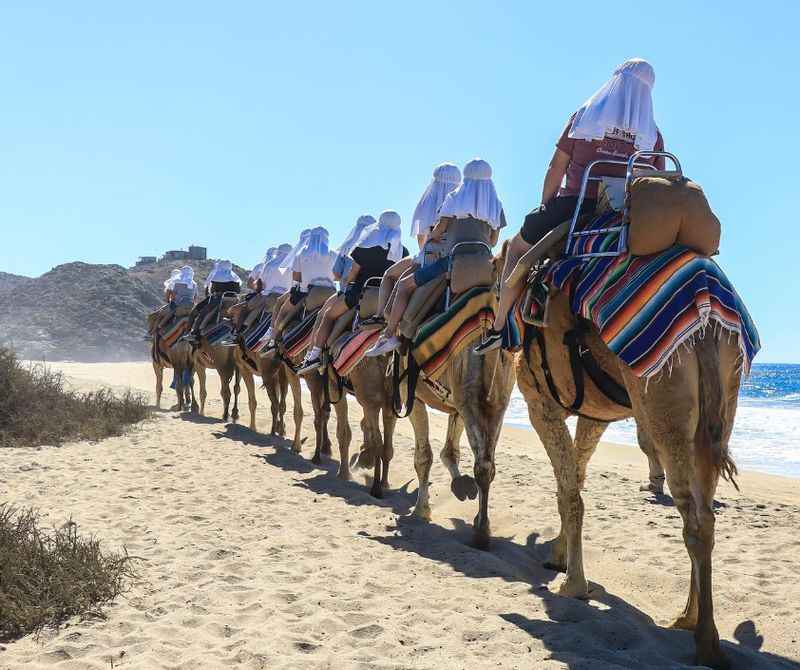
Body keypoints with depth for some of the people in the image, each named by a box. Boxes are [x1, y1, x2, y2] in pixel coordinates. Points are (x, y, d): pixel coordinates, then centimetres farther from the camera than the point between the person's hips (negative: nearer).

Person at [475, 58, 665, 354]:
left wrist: (545, 206, 13)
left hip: (576, 205, -2)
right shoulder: (652, 134, 8)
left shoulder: (584, 116, 4)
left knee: (517, 247, 18)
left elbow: (557, 167, 4)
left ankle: (499, 327, 11)